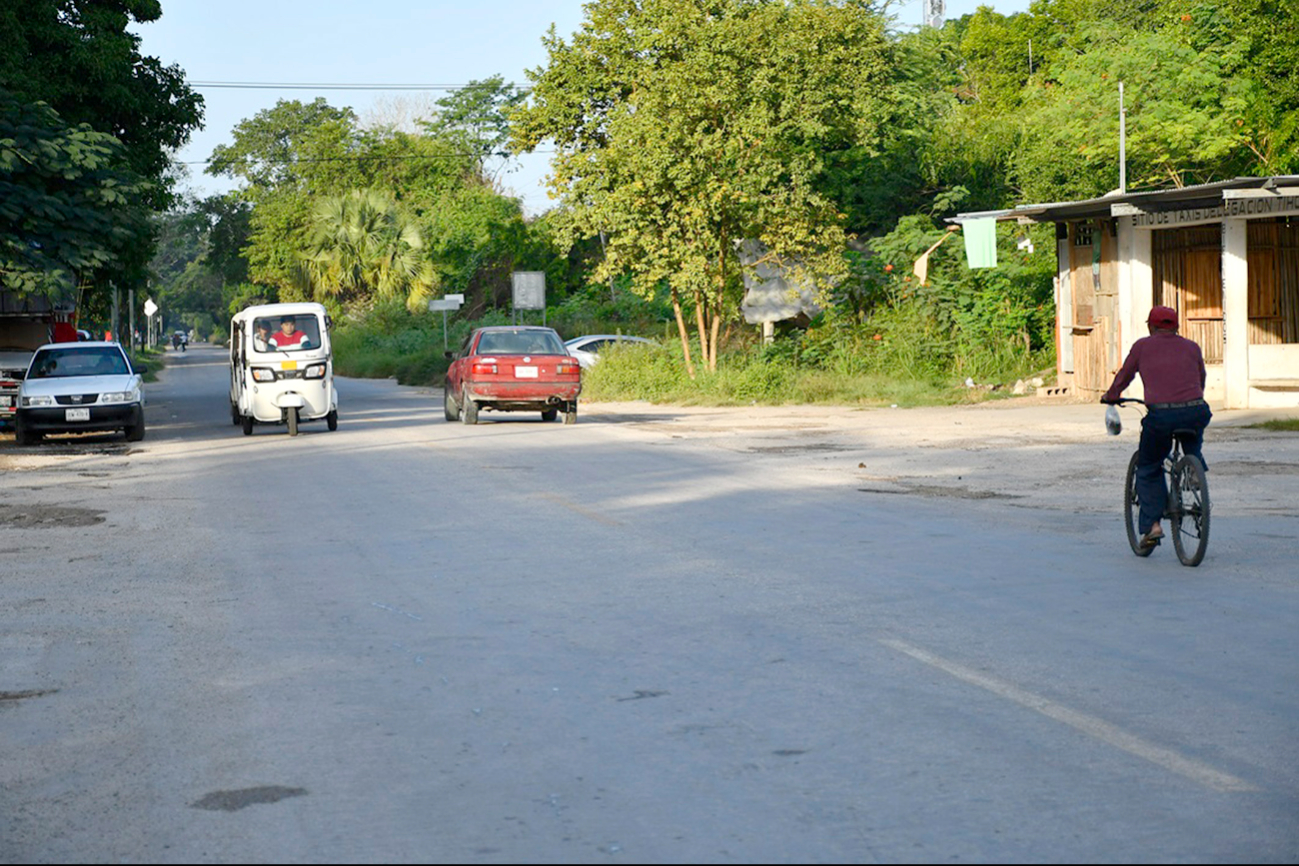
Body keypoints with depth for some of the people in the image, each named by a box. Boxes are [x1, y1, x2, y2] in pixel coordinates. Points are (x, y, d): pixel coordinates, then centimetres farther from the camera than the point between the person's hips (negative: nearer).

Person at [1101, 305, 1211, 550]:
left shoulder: (1142, 346, 12)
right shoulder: (1191, 347, 18)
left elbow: (1124, 376, 23)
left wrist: (1110, 396, 42)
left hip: (1161, 415, -2)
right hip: (1195, 413, 3)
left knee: (1148, 469, 15)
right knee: (1193, 454, 34)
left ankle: (1152, 524, 3)